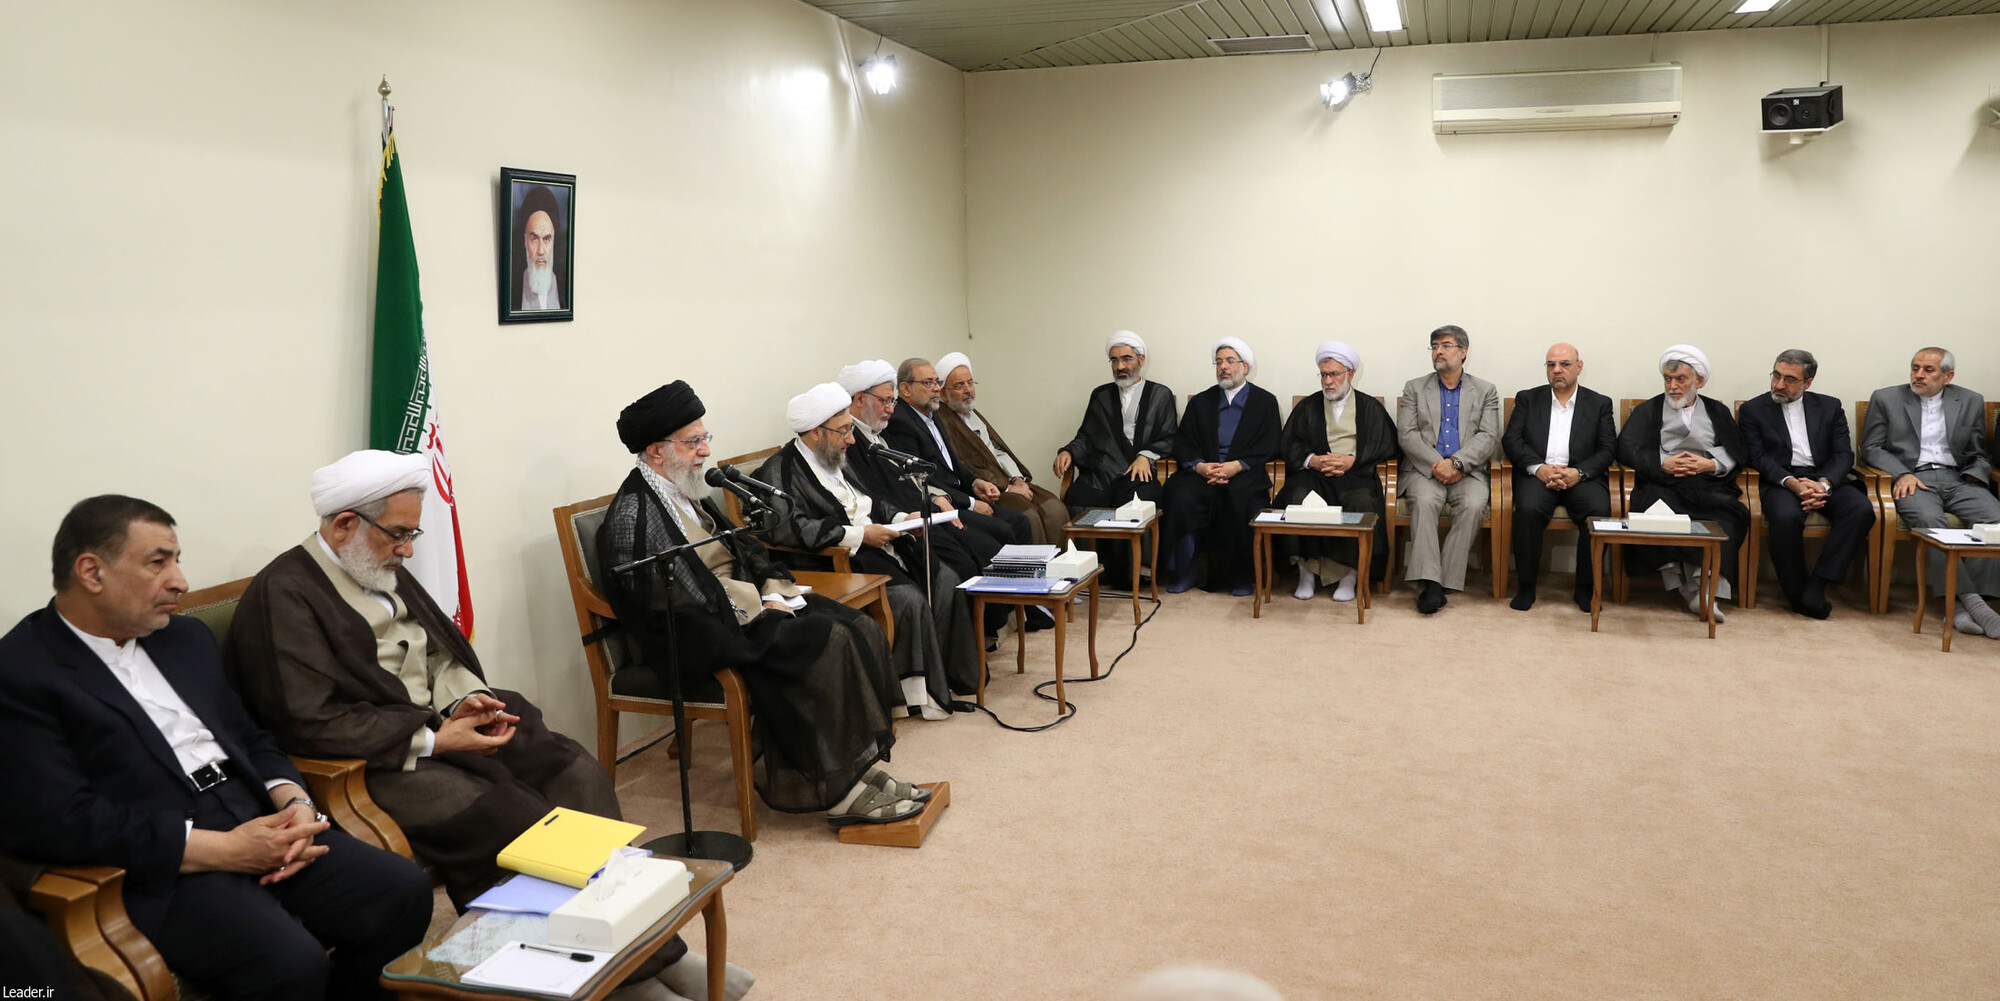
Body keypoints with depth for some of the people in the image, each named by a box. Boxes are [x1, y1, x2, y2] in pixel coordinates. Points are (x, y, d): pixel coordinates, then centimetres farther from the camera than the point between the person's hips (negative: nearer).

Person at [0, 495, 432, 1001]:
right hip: (161, 868, -7)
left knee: (405, 891, -14)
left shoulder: (186, 637, 19)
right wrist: (222, 850, -17)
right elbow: (61, 821, -15)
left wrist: (295, 804, -1)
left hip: (262, 828, 7)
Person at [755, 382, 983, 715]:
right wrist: (858, 534, -22)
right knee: (910, 599, -26)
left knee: (946, 580, -5)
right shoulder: (781, 471, -10)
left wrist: (901, 519, 5)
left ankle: (952, 676, 2)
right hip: (839, 563, -9)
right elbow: (788, 526, -26)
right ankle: (922, 693, -12)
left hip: (878, 548, 9)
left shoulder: (837, 460, 18)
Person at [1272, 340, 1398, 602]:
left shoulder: (1370, 407, 18)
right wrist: (1312, 460, -10)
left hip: (1355, 473, -1)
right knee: (1298, 498, -32)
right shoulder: (1307, 406, 22)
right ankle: (1307, 572, -22)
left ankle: (1349, 574, -23)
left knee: (1362, 501, -35)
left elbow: (1386, 445, 5)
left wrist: (1352, 460, -11)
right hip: (1314, 473, 1)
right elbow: (1289, 445, 11)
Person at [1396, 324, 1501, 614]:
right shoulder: (1414, 388, 15)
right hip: (1425, 469, 0)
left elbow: (1488, 438, 1)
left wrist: (1455, 462, -16)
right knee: (1425, 501, -33)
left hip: (1468, 471, 0)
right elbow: (1406, 435, 3)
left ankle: (1446, 580, -28)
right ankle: (1429, 583, -38)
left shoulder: (1485, 391, 15)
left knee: (1473, 504, -31)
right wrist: (1436, 464, -13)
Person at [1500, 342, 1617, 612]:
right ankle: (1526, 584, -19)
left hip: (1582, 476, 0)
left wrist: (1579, 473, -13)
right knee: (1528, 508, -33)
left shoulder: (1599, 403, 16)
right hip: (1537, 474, 0)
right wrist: (1538, 467, -13)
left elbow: (1608, 449, 6)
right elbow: (1511, 439, 5)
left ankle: (1585, 586, -13)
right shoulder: (1528, 399, 16)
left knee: (1599, 510, -31)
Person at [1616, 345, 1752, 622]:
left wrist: (1711, 464, -6)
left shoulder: (1717, 411, 26)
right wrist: (1662, 464, -7)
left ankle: (1707, 587, -36)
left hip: (1709, 486, 1)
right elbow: (1626, 449, 7)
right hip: (1663, 486, -1)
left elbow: (1739, 451, 13)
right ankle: (1690, 587, -31)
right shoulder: (1647, 410, 22)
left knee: (1729, 515, -33)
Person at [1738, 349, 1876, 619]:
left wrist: (1824, 483, -15)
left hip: (1825, 478, 3)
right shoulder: (1753, 410, 10)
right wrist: (1791, 482, -18)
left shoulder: (1829, 407, 16)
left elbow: (1843, 454, 6)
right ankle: (1797, 592, -19)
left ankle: (1815, 586, -25)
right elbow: (1758, 457, -1)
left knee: (1862, 509, -28)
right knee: (1787, 517, -36)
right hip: (1780, 480, -3)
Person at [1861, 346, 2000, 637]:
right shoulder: (1885, 398, 10)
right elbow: (1871, 448, 6)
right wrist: (1902, 474, -11)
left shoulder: (1971, 402, 17)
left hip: (1957, 479, 3)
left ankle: (1963, 605, -31)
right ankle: (1970, 601, -34)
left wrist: (1974, 477, -4)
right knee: (1931, 520, -35)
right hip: (1912, 479, -3)